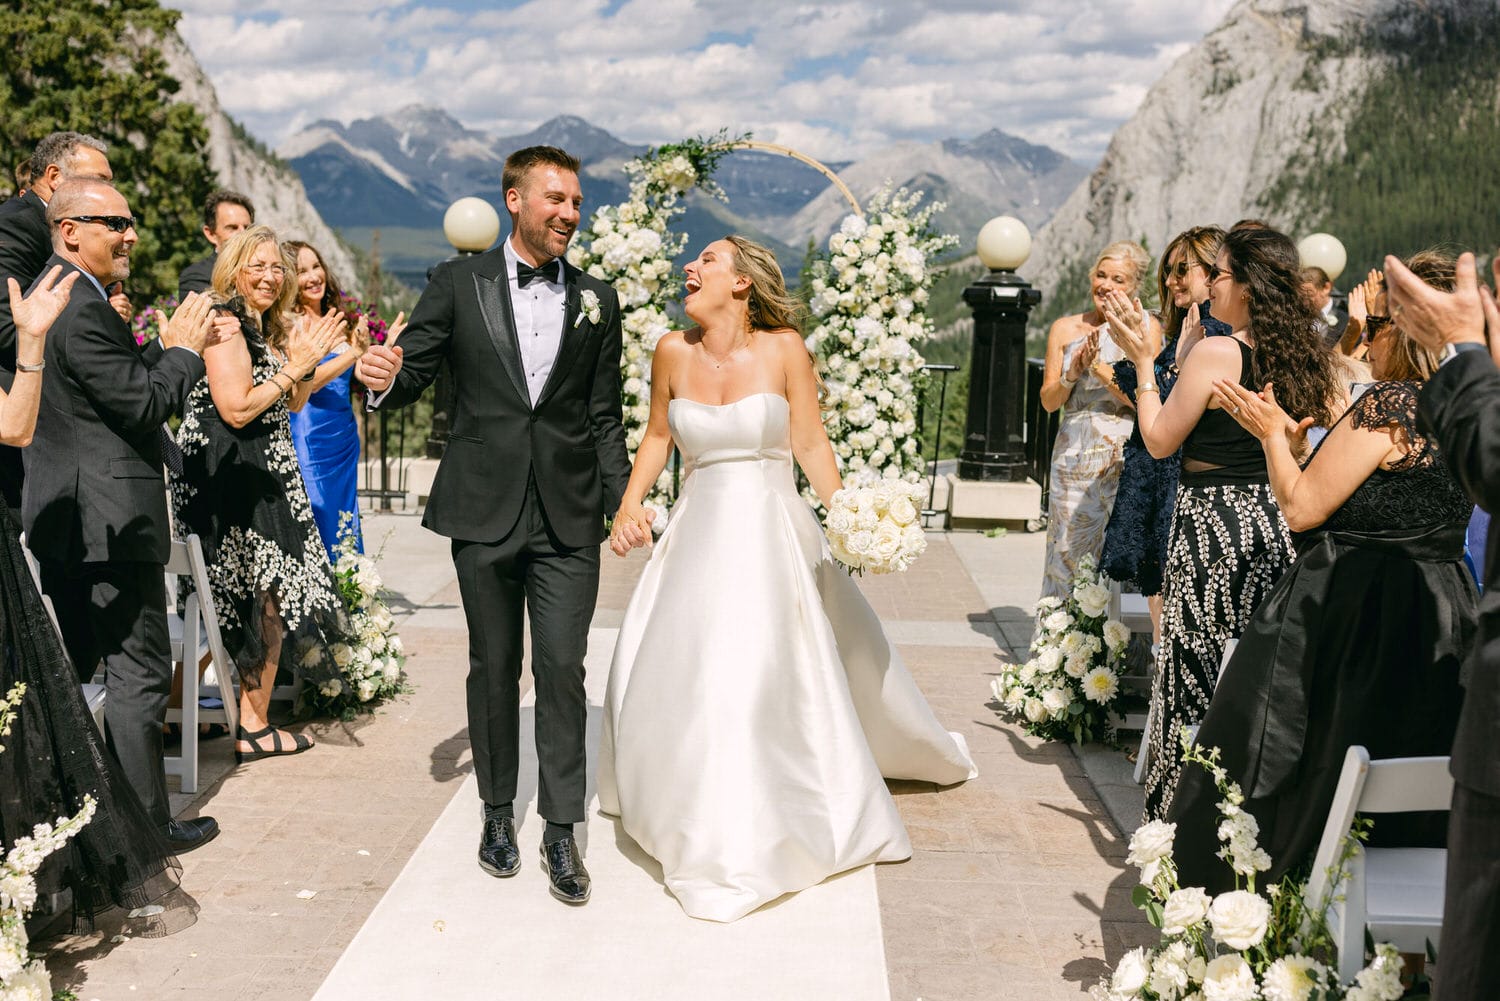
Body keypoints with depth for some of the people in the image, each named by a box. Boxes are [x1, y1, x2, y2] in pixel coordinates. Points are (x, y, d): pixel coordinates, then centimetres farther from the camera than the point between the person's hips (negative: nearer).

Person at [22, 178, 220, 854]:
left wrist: (164, 344, 12)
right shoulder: (84, 311, -18)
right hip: (110, 519, -10)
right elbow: (144, 403, -19)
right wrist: (184, 349, -5)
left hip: (62, 516, 11)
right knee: (140, 671, -2)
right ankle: (146, 823, 5)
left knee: (68, 667, 17)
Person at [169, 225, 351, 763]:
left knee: (267, 597, 13)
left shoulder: (265, 328, 16)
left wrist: (307, 360, 4)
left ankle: (252, 722, 22)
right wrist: (294, 367, -14)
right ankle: (254, 728, 3)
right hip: (230, 477, -10)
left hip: (262, 475, 10)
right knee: (266, 598, -5)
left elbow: (293, 403, 21)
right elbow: (237, 408, -20)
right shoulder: (225, 323, -13)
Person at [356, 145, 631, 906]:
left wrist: (624, 503, 2)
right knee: (493, 668, 11)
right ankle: (498, 812, 28)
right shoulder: (459, 284, 2)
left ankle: (561, 831, 10)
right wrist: (383, 376, -24)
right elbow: (410, 375, 0)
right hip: (485, 510, 0)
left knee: (562, 668, -1)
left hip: (568, 516, 1)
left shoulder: (596, 300, 8)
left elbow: (603, 417, 10)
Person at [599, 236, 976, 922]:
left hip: (771, 536, -3)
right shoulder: (673, 352, 1)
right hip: (699, 534, 4)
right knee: (669, 673, 6)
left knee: (759, 678, -7)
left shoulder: (783, 349, -7)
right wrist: (629, 505, 1)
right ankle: (696, 817, 32)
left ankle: (743, 847, 9)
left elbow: (810, 445, -5)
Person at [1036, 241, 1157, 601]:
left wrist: (1098, 366, -14)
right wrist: (1072, 373, -11)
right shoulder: (1065, 328, 10)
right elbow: (1049, 401, 7)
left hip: (1124, 453, -2)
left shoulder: (1145, 328, 2)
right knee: (1067, 545, 3)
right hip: (1073, 450, 2)